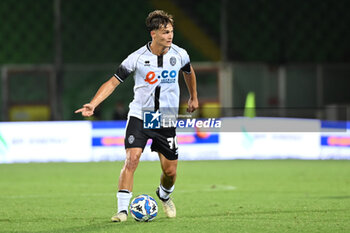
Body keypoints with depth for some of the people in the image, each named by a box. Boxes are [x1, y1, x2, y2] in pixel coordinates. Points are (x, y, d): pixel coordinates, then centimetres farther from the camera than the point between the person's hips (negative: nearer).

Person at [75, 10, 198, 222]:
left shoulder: (179, 55, -3)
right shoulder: (137, 58, -12)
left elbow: (189, 72, 20)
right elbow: (113, 82, -9)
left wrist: (193, 97, 32)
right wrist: (92, 105, -20)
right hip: (139, 117, -2)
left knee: (170, 171, 4)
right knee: (132, 159, -20)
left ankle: (164, 196, 38)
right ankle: (123, 209, -15)